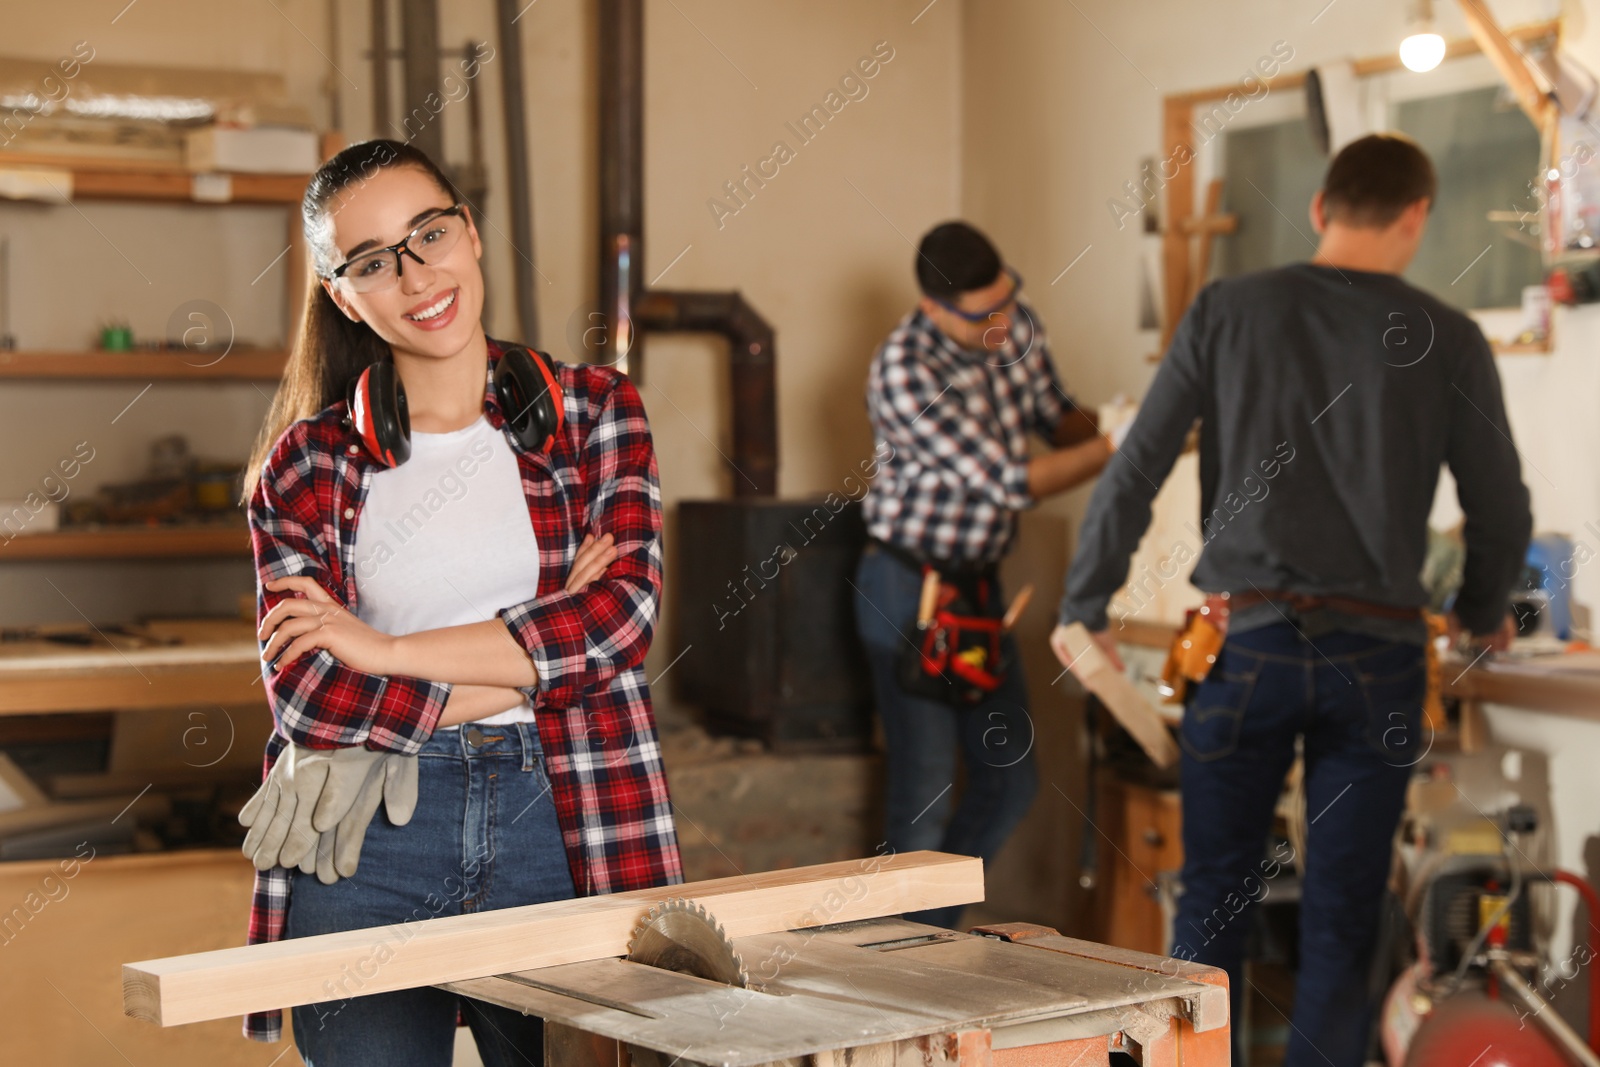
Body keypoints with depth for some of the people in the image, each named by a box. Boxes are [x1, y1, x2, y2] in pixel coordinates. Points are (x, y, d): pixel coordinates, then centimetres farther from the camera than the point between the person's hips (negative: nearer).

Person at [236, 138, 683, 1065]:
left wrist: (387, 650, -8)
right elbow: (306, 694, -4)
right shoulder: (307, 464, 5)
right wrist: (532, 660, -8)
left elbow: (623, 617, -8)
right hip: (368, 846, 0)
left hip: (560, 826, 0)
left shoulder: (595, 411, 6)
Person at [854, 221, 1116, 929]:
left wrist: (1104, 424, -10)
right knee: (926, 790, -3)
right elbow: (1010, 483, -25)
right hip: (908, 587, -8)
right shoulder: (904, 371, -25)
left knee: (1010, 779, 12)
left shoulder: (1016, 326, -3)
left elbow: (1055, 418, 13)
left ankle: (936, 926, 29)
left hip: (979, 581, 8)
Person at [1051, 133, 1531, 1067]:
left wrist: (1085, 607, 11)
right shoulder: (1446, 339, 2)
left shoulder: (1228, 311, 2)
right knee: (1342, 924, 7)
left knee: (1214, 901, 12)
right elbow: (1504, 516, 8)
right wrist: (1483, 616, 27)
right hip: (1377, 655, 0)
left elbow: (1134, 474, 1)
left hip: (1250, 640, 0)